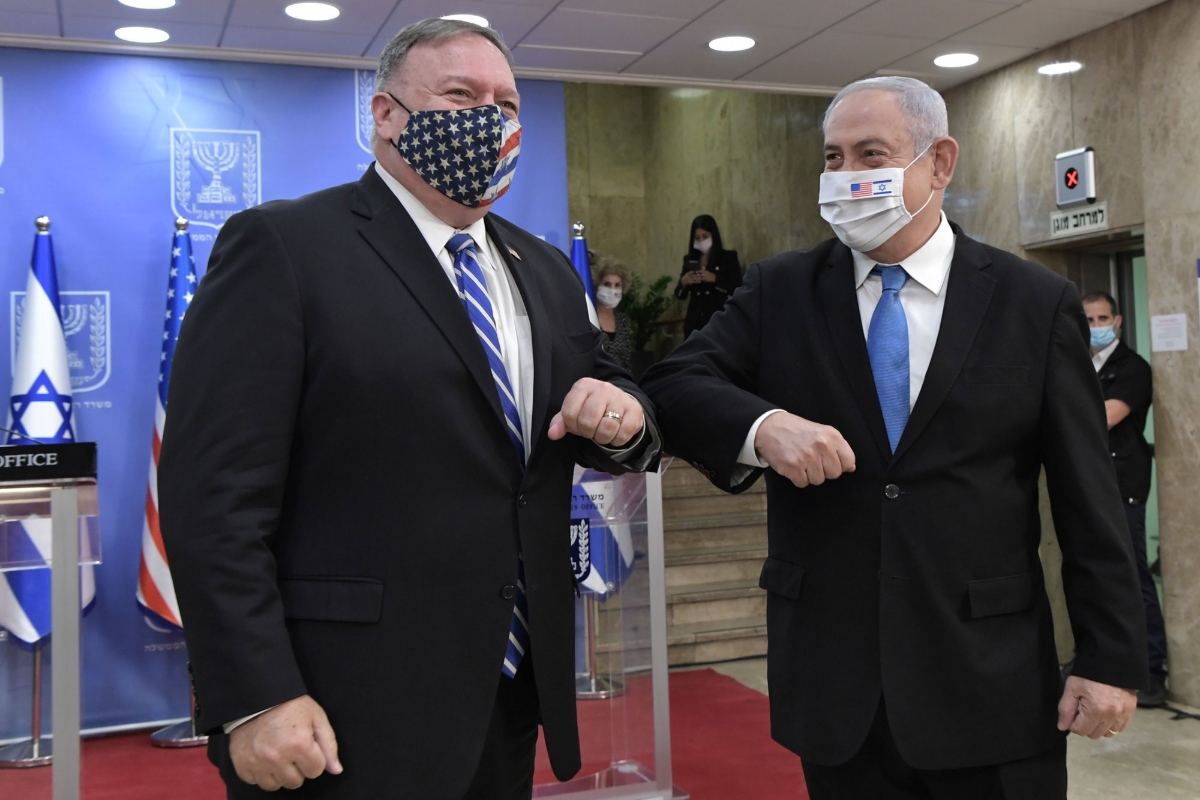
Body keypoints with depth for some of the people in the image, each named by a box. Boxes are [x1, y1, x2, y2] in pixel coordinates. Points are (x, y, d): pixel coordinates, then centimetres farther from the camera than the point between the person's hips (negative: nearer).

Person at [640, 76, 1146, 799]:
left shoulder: (1038, 304, 0)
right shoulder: (781, 292, 4)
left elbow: (1090, 501, 0)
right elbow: (673, 386, -4)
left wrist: (1112, 659, -2)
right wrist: (760, 425, -25)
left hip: (991, 686, -1)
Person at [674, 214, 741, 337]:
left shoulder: (728, 257, 2)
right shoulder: (690, 260, 12)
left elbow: (737, 288, -7)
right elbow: (680, 295, 12)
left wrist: (715, 279, -19)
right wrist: (683, 282, -9)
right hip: (694, 322, 4)